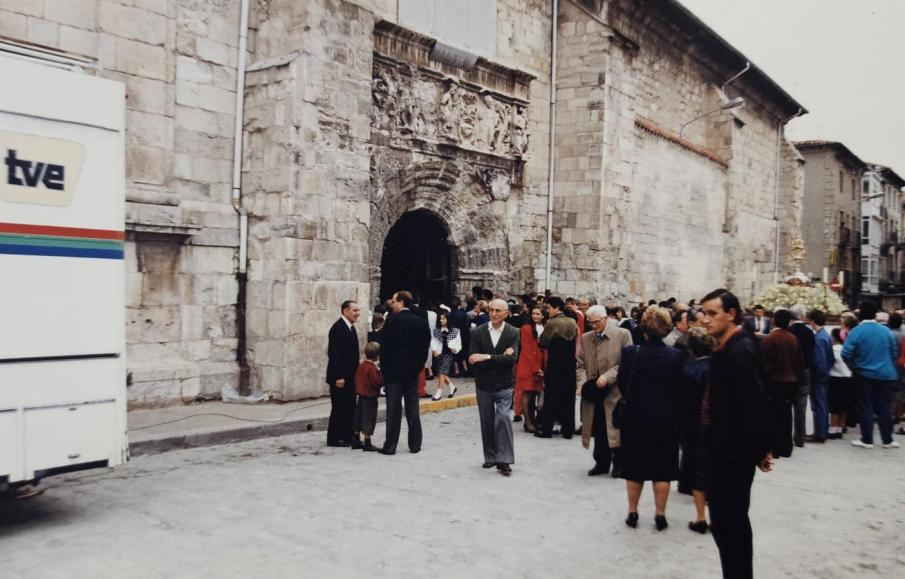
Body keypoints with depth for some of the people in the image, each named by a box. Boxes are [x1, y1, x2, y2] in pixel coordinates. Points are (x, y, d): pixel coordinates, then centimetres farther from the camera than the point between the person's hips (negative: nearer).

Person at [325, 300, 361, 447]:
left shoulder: (350, 327, 14)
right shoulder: (338, 328, -15)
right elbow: (334, 354, -20)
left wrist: (355, 374, 15)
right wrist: (338, 377, -22)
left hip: (349, 377, 9)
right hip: (340, 377, -9)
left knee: (350, 408, 12)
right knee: (339, 408, -2)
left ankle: (347, 437, 19)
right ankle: (334, 439, 7)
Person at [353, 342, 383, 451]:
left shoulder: (361, 365, 5)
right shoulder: (372, 368, -19)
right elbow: (377, 382, -21)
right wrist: (382, 376, -6)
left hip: (361, 395, 8)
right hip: (370, 397, -8)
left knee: (359, 418, 15)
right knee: (369, 420, -2)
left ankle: (356, 441, 23)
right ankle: (367, 444, 3)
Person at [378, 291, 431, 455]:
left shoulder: (392, 321, -11)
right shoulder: (421, 322, 2)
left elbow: (384, 347, -9)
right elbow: (425, 345, 4)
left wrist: (384, 368, 1)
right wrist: (419, 365, 11)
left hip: (393, 371, -4)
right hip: (413, 371, 4)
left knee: (393, 410, 1)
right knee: (413, 410, 10)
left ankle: (390, 446, 5)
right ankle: (415, 445, 14)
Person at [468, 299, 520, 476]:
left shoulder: (513, 333, -4)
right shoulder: (479, 332, -1)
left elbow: (511, 358, -17)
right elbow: (473, 359, -10)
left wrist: (487, 357, -21)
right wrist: (500, 358, -17)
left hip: (504, 385, -2)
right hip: (484, 384, 3)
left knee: (502, 417, -16)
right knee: (487, 422, 10)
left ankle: (504, 460, -9)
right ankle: (490, 457, 24)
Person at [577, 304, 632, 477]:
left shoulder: (623, 335, -2)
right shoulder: (585, 338, 11)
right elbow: (581, 365, 11)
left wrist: (607, 377, -14)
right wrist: (583, 382, -6)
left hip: (615, 392, -3)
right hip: (593, 392, 4)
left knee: (615, 429, 2)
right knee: (599, 431, 9)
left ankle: (618, 464, 17)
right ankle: (601, 463, 22)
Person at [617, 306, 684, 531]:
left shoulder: (630, 352, -14)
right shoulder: (676, 356, -12)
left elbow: (621, 384, -5)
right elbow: (680, 389, -4)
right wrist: (669, 407, 12)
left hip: (636, 417, 0)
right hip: (666, 420, 0)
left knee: (634, 467, 13)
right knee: (662, 469, 11)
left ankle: (632, 513, 21)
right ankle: (660, 515, 17)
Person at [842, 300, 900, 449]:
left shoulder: (856, 331, -12)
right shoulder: (886, 331, -1)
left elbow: (846, 354, -17)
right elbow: (894, 353, 7)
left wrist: (854, 367, 0)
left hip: (864, 374, -3)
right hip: (885, 374, 3)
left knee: (866, 407, 5)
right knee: (884, 408, 11)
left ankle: (867, 440, 8)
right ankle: (887, 440, 18)